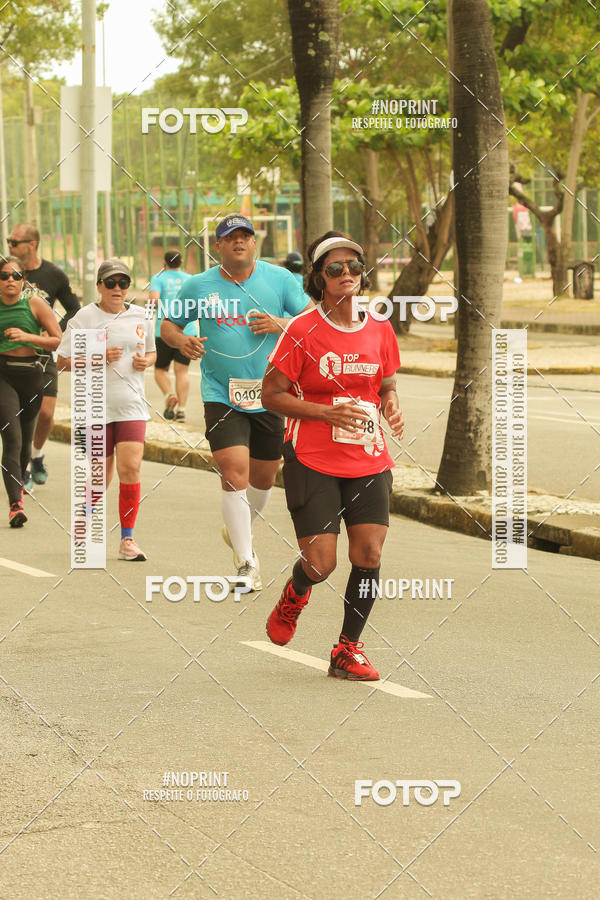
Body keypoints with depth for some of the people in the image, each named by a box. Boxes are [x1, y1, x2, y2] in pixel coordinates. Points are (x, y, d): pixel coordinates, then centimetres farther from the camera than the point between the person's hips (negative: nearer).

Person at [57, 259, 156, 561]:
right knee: (101, 475, 3)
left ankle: (127, 539, -1)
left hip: (131, 405, 2)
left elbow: (151, 351, 24)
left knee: (130, 468, -11)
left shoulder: (140, 316, 8)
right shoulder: (84, 318, -3)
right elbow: (63, 362, -3)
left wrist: (146, 361, 0)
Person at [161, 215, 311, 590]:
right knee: (234, 474, -16)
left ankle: (240, 530, 44)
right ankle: (247, 562, -9)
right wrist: (181, 340, -10)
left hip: (270, 394, 2)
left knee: (263, 478, 14)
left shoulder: (279, 279, 1)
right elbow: (168, 324, 12)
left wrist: (282, 324, -17)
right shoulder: (199, 286, 1)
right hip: (221, 396, -2)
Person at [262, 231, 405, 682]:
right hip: (312, 461, -4)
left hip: (369, 460, 4)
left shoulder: (380, 329, 4)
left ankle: (348, 649, 11)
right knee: (321, 563, -8)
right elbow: (271, 395, -6)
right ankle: (295, 595, 30)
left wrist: (392, 408, -5)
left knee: (369, 553, -5)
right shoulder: (302, 331, -10)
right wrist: (327, 412, -18)